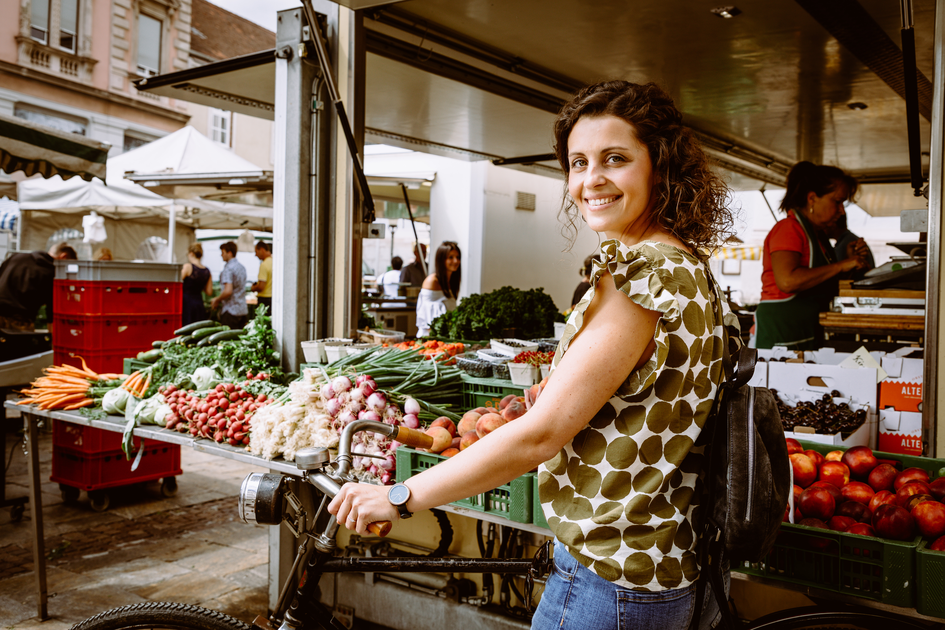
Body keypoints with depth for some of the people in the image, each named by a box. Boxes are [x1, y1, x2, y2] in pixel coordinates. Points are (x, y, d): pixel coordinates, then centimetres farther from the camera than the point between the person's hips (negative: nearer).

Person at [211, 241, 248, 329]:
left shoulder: (228, 269, -13)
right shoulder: (242, 268, 14)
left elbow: (228, 291, -24)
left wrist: (216, 300, -7)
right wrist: (219, 299, 22)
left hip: (231, 311, -8)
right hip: (244, 311, 8)